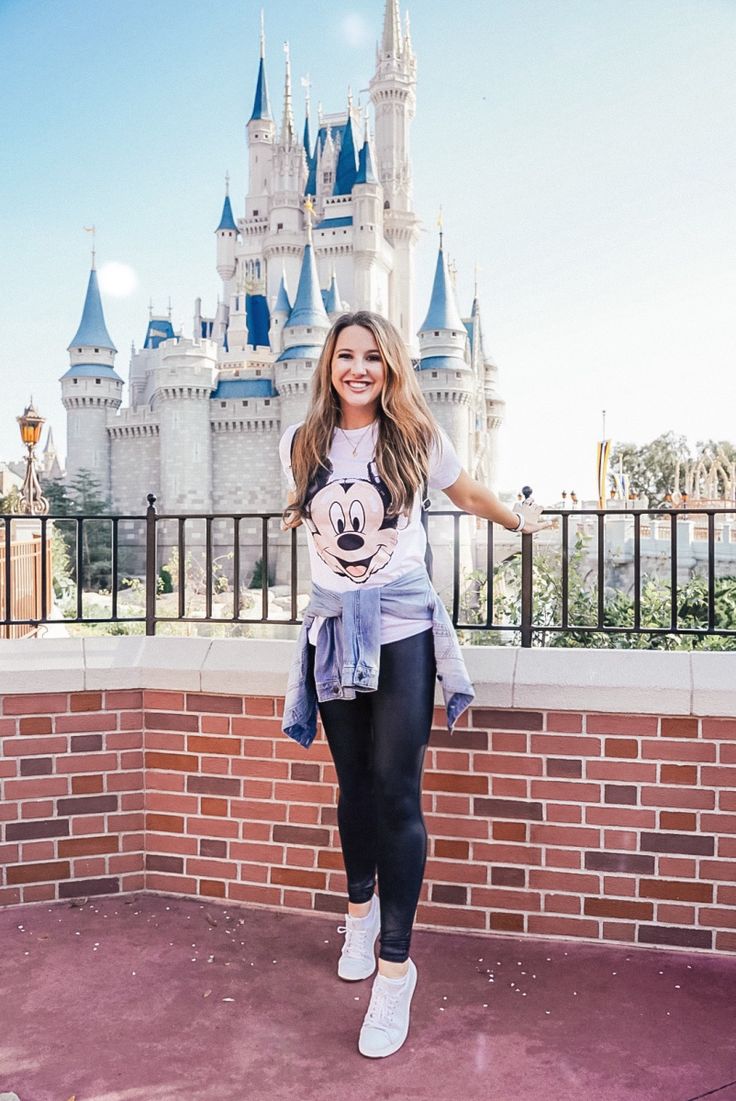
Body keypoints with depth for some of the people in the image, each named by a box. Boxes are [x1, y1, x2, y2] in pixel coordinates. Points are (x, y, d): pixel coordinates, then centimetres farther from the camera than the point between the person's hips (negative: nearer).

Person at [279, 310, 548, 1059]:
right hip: (334, 627, 3)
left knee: (397, 792, -7)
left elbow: (467, 494, 16)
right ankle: (361, 908, 38)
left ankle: (396, 964, 4)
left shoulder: (416, 438, -2)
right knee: (354, 784, 14)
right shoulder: (301, 445, 3)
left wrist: (519, 519, 28)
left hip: (402, 627, -3)